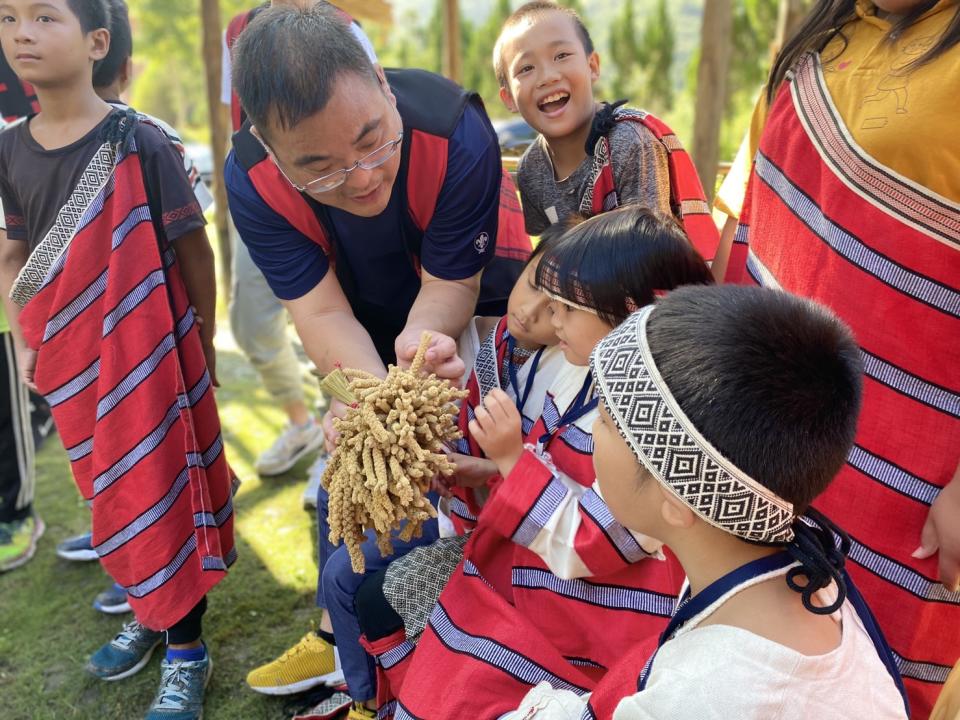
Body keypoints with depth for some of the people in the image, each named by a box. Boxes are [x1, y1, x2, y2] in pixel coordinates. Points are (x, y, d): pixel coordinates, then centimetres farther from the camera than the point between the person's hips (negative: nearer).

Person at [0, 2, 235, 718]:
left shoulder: (139, 143, -13)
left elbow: (193, 250, -8)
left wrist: (202, 347, -3)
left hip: (148, 353, -6)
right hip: (68, 363, 6)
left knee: (161, 490, 2)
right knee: (109, 491, 18)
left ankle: (187, 649, 19)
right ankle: (150, 611, 40)